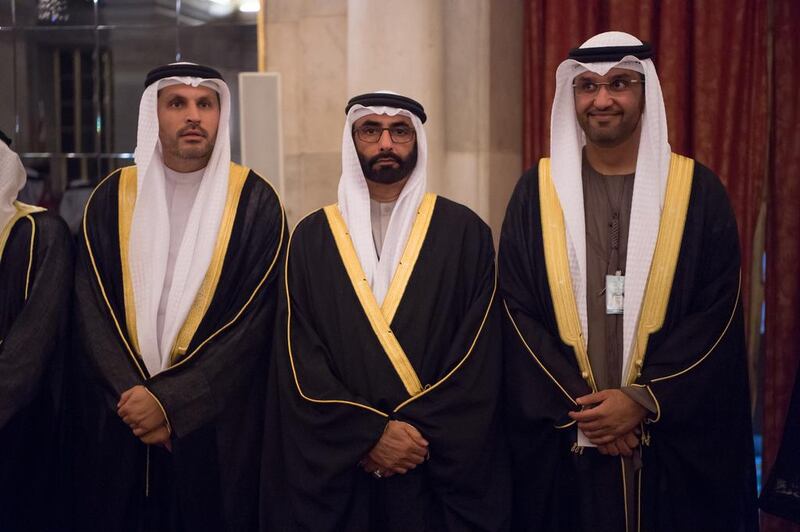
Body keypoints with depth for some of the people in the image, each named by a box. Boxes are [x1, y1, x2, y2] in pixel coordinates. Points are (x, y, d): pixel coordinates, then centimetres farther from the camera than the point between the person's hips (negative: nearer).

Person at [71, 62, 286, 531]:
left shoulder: (254, 201, -3)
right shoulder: (112, 198, 4)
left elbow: (255, 320, -9)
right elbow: (92, 312, 0)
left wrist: (169, 400, -14)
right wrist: (135, 398, -13)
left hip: (218, 429, -2)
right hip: (118, 427, 2)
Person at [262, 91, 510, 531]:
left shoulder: (463, 231, 2)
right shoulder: (313, 236, 4)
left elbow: (480, 354, -4)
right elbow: (299, 359, -2)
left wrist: (419, 428, -13)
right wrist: (368, 434, -12)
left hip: (441, 467, 0)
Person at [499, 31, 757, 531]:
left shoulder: (698, 189, 1)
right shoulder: (537, 190, 3)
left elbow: (717, 314, -4)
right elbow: (517, 311, -1)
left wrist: (643, 401, -13)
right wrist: (576, 404, -10)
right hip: (561, 438, 1)